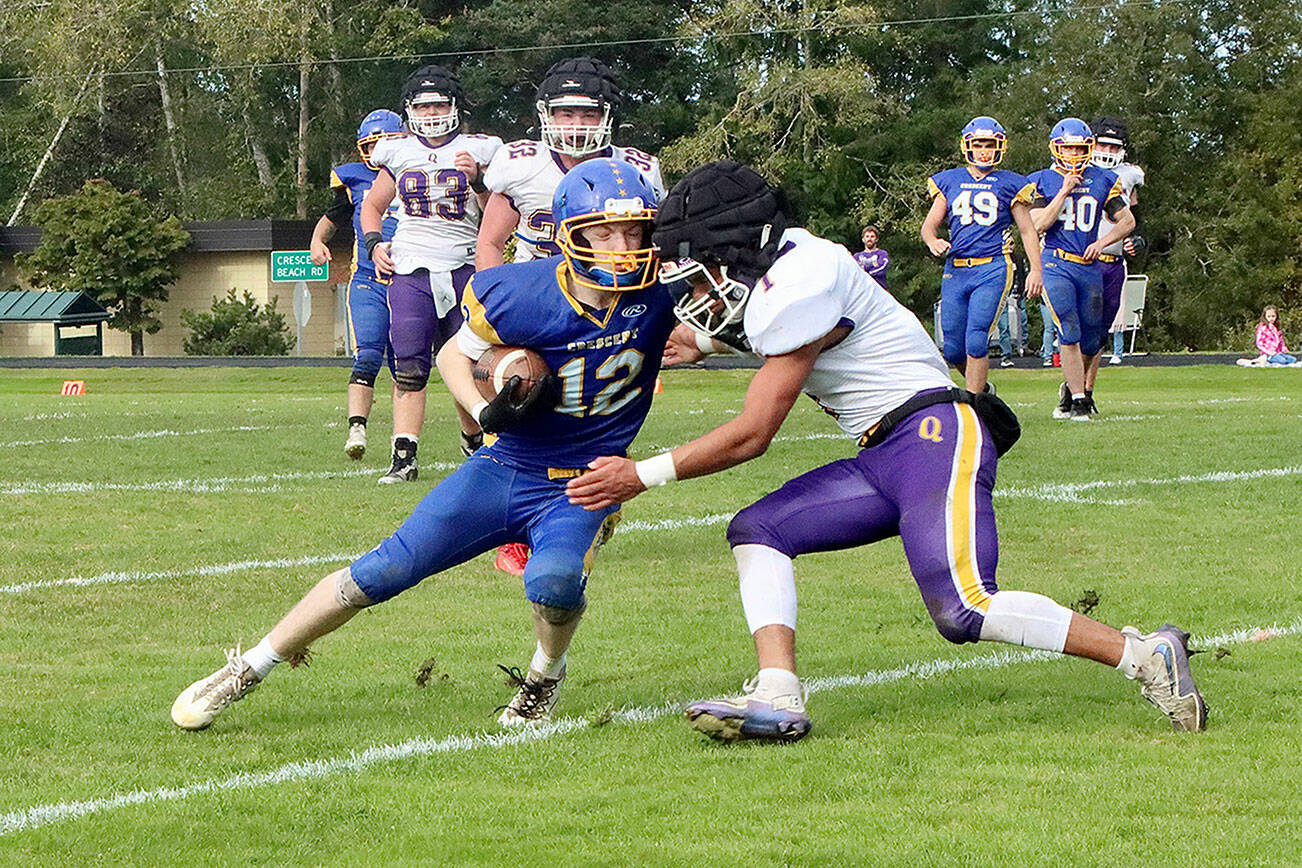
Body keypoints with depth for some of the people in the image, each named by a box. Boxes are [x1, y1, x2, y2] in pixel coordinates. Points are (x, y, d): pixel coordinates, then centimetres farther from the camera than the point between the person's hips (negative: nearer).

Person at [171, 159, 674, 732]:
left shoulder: (657, 294, -15)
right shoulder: (523, 297, -17)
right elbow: (453, 355, 0)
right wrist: (486, 413, -17)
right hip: (506, 467, 1)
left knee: (554, 580, -32)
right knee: (384, 570, -5)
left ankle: (545, 675, 3)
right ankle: (249, 669, 12)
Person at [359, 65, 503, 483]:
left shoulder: (477, 151, 6)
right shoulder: (399, 153, 11)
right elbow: (373, 205, 24)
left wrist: (477, 179, -11)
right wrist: (374, 244, 7)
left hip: (463, 270, -1)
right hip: (410, 271, 1)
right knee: (409, 367, -10)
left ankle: (475, 440, 26)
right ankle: (404, 458, -15)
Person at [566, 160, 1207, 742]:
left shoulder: (797, 289, -16)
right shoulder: (783, 261, 12)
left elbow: (752, 436, -13)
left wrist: (643, 475, -7)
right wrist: (705, 342, 34)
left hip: (935, 432, -10)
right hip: (882, 460, 10)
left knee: (962, 610, -23)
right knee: (758, 530, 0)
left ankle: (1142, 655, -14)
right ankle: (777, 698, -13)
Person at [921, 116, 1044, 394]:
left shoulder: (1009, 184, 7)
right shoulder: (949, 181, 14)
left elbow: (1028, 230, 10)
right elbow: (929, 224, 13)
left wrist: (1035, 270, 0)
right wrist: (933, 241, -10)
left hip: (992, 269, -3)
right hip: (955, 269, 4)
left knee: (976, 341, -16)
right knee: (953, 349, 3)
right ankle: (981, 387, 31)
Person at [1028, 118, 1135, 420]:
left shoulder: (1102, 181, 7)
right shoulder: (1042, 181, 0)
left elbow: (1127, 220, 13)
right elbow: (1039, 224, -12)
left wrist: (1102, 242, -2)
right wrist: (1064, 191, -15)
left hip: (1090, 265, 4)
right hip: (1056, 265, -4)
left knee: (1091, 339, 8)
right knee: (1069, 332, -16)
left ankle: (1071, 388, 33)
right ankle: (1078, 399, -10)